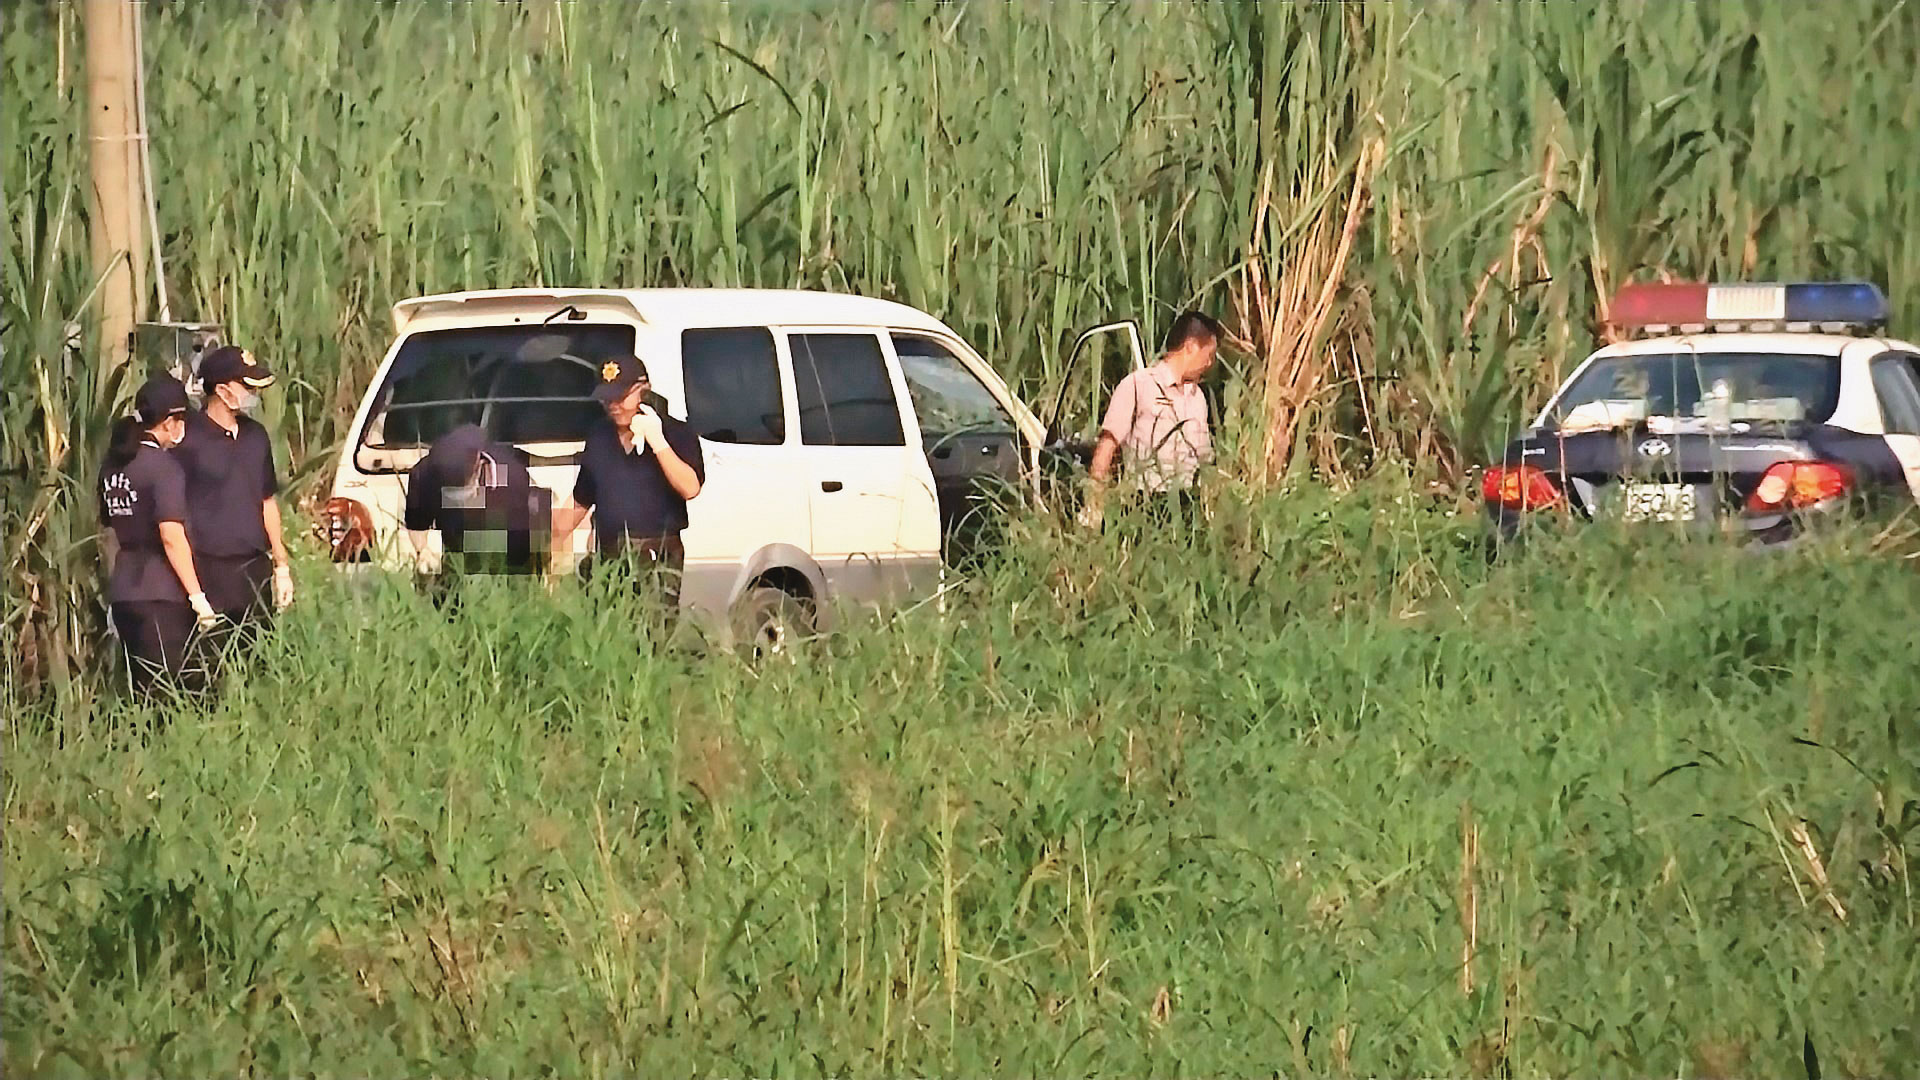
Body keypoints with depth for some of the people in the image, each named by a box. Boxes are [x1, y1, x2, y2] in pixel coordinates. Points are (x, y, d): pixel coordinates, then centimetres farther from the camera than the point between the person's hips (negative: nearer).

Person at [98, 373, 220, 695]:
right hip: (162, 595, -7)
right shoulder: (164, 466, -11)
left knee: (142, 689, 11)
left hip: (122, 592, 7)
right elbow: (172, 537, -17)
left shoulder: (113, 463, 11)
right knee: (172, 690, -4)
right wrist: (197, 597, -13)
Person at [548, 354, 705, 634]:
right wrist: (549, 544, 19)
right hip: (607, 558, 4)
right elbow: (581, 503, 26)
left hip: (657, 559, -4)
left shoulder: (677, 434, 4)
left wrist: (657, 442, -15)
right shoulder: (598, 438, 18)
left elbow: (690, 488, -12)